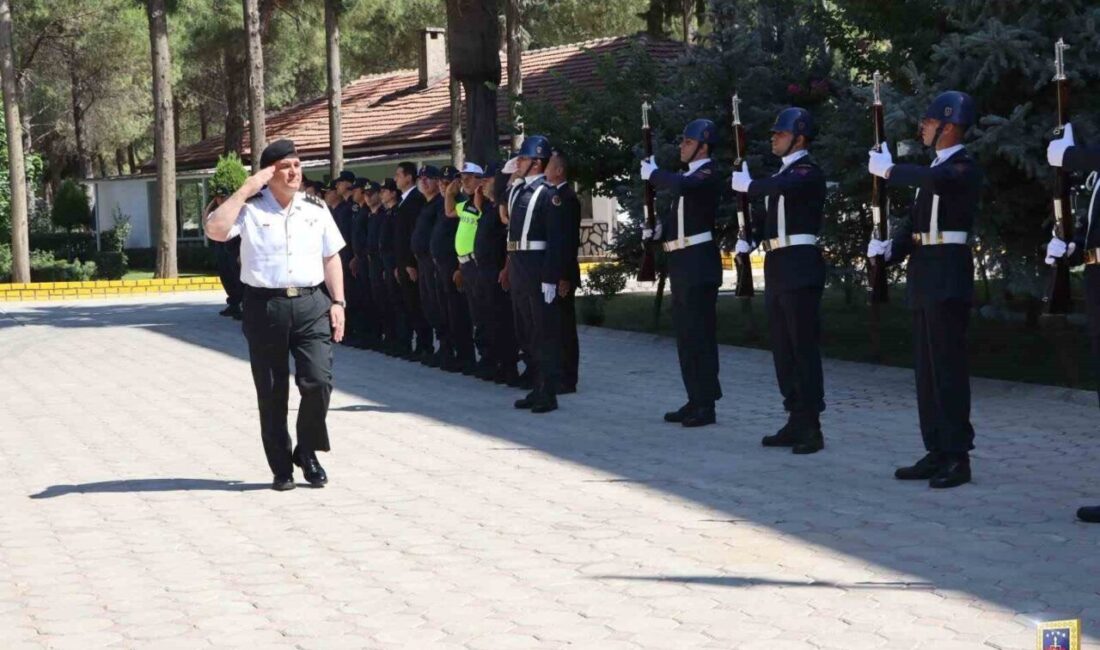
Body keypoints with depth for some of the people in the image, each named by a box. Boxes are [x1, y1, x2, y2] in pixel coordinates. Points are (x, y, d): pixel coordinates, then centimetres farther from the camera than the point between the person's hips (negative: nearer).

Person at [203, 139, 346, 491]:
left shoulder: (315, 209, 9)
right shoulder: (250, 208, -2)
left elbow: (331, 258, 13)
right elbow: (215, 230, -20)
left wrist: (338, 302, 4)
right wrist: (245, 190, -16)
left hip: (312, 304, 2)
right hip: (265, 306, -2)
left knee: (318, 381, -11)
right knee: (271, 393, 6)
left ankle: (308, 453, 12)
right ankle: (281, 468, 19)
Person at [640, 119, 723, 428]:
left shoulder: (708, 174, -12)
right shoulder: (690, 176, 18)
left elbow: (680, 185, -33)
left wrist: (652, 173, -17)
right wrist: (657, 230, 2)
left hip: (698, 265, -10)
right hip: (682, 265, 10)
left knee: (700, 334, -7)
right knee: (686, 334, 11)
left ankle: (706, 405, -4)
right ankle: (695, 401, 17)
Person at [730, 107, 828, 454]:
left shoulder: (808, 171, -9)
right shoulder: (782, 173, 19)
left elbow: (780, 188, -30)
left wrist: (747, 184, -15)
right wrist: (748, 239, 3)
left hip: (800, 268, -9)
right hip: (777, 268, 9)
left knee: (803, 347, -7)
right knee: (783, 348, 10)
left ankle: (812, 427, -5)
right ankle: (796, 421, 16)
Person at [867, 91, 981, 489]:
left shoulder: (963, 166, -10)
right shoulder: (936, 167, 18)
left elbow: (936, 181, -33)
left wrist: (889, 169, -22)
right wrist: (891, 248, 1)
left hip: (947, 278, -9)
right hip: (924, 276, 9)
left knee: (948, 366, -8)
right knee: (927, 368, 10)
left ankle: (958, 457, -5)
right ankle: (936, 452, 16)